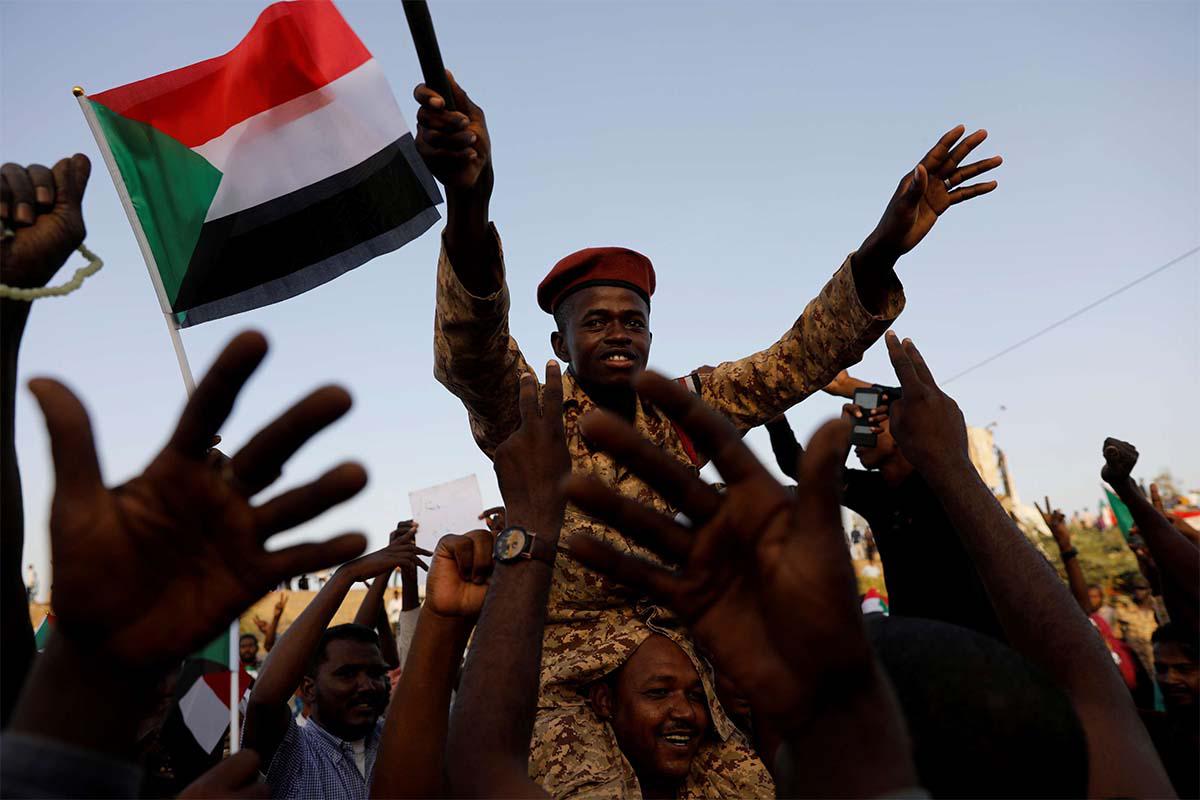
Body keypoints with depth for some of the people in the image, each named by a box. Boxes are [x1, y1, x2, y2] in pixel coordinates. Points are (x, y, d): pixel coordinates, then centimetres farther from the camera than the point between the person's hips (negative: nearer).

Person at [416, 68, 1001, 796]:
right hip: (563, 681, -3)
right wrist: (469, 207, -46)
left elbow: (793, 363, -2)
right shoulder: (527, 414, -6)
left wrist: (881, 251, -19)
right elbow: (472, 352, -26)